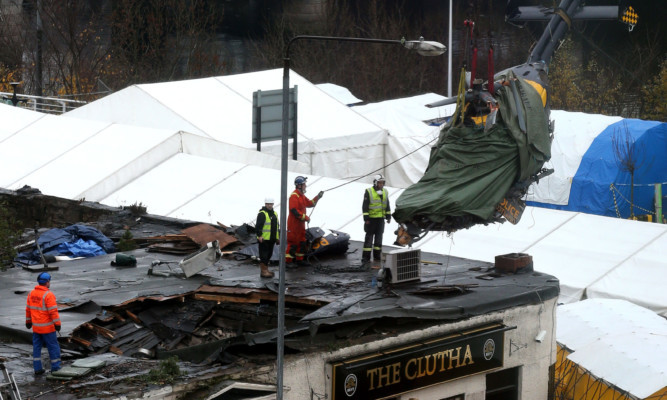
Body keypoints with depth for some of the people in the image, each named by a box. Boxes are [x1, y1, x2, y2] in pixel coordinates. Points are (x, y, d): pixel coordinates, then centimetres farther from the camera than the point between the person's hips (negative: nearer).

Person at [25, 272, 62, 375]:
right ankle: (55, 369, 7)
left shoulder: (32, 293, 3)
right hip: (47, 327, -7)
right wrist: (57, 324, -18)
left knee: (37, 347, 12)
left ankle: (37, 369, 12)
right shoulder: (48, 295, -19)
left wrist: (28, 321, 21)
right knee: (53, 347, 4)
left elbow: (28, 309, 11)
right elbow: (53, 311, -22)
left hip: (36, 326, 7)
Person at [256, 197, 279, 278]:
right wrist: (259, 236, -24)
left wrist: (278, 237, 21)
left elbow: (277, 226, 24)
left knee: (269, 255, 14)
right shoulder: (262, 214, -10)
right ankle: (263, 271, -6)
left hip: (272, 239, 8)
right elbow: (258, 226, -16)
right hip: (264, 239, -8)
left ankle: (266, 270, 23)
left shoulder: (274, 214, 16)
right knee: (264, 255, -7)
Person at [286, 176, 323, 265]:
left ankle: (299, 259, 24)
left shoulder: (302, 196, 15)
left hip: (301, 223, 10)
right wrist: (305, 217, -20)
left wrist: (318, 197, 9)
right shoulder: (294, 196, -18)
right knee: (293, 242, -8)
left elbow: (310, 203, 23)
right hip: (293, 223, -10)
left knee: (302, 241, 15)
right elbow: (294, 210, -25)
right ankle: (288, 261, -4)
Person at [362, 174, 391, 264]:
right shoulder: (369, 192, -8)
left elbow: (387, 205, 18)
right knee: (369, 237, -5)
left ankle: (377, 256, 15)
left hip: (381, 219, 5)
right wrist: (366, 218, -14)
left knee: (379, 237, 8)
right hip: (371, 218, -5)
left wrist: (388, 216, 12)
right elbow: (365, 206, -9)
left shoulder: (385, 192, 11)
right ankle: (365, 257, -4)